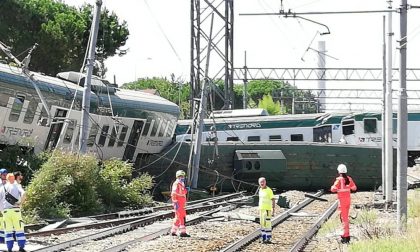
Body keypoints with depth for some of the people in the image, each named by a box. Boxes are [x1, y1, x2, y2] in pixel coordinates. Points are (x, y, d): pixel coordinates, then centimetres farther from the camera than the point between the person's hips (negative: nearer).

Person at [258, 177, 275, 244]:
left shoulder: (269, 190, -12)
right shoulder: (260, 190, 11)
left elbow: (273, 200, -12)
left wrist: (273, 210, -18)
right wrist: (259, 209, 18)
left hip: (267, 209, -7)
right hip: (261, 209, 7)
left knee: (267, 224, -7)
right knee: (262, 224, 9)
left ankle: (268, 239, -4)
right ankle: (263, 238, 16)